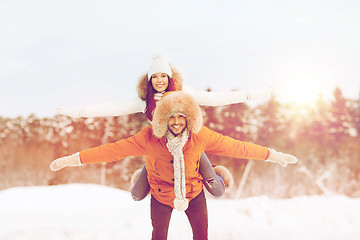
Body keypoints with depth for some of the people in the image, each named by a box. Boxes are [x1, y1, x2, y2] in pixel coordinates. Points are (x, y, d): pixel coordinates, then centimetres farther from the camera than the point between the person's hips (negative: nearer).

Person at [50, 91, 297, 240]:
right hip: (161, 196, -1)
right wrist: (75, 159, -31)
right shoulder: (149, 138, -28)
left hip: (193, 193, 1)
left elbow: (234, 146, -17)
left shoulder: (200, 136, -24)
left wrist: (271, 155, -12)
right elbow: (115, 149, -27)